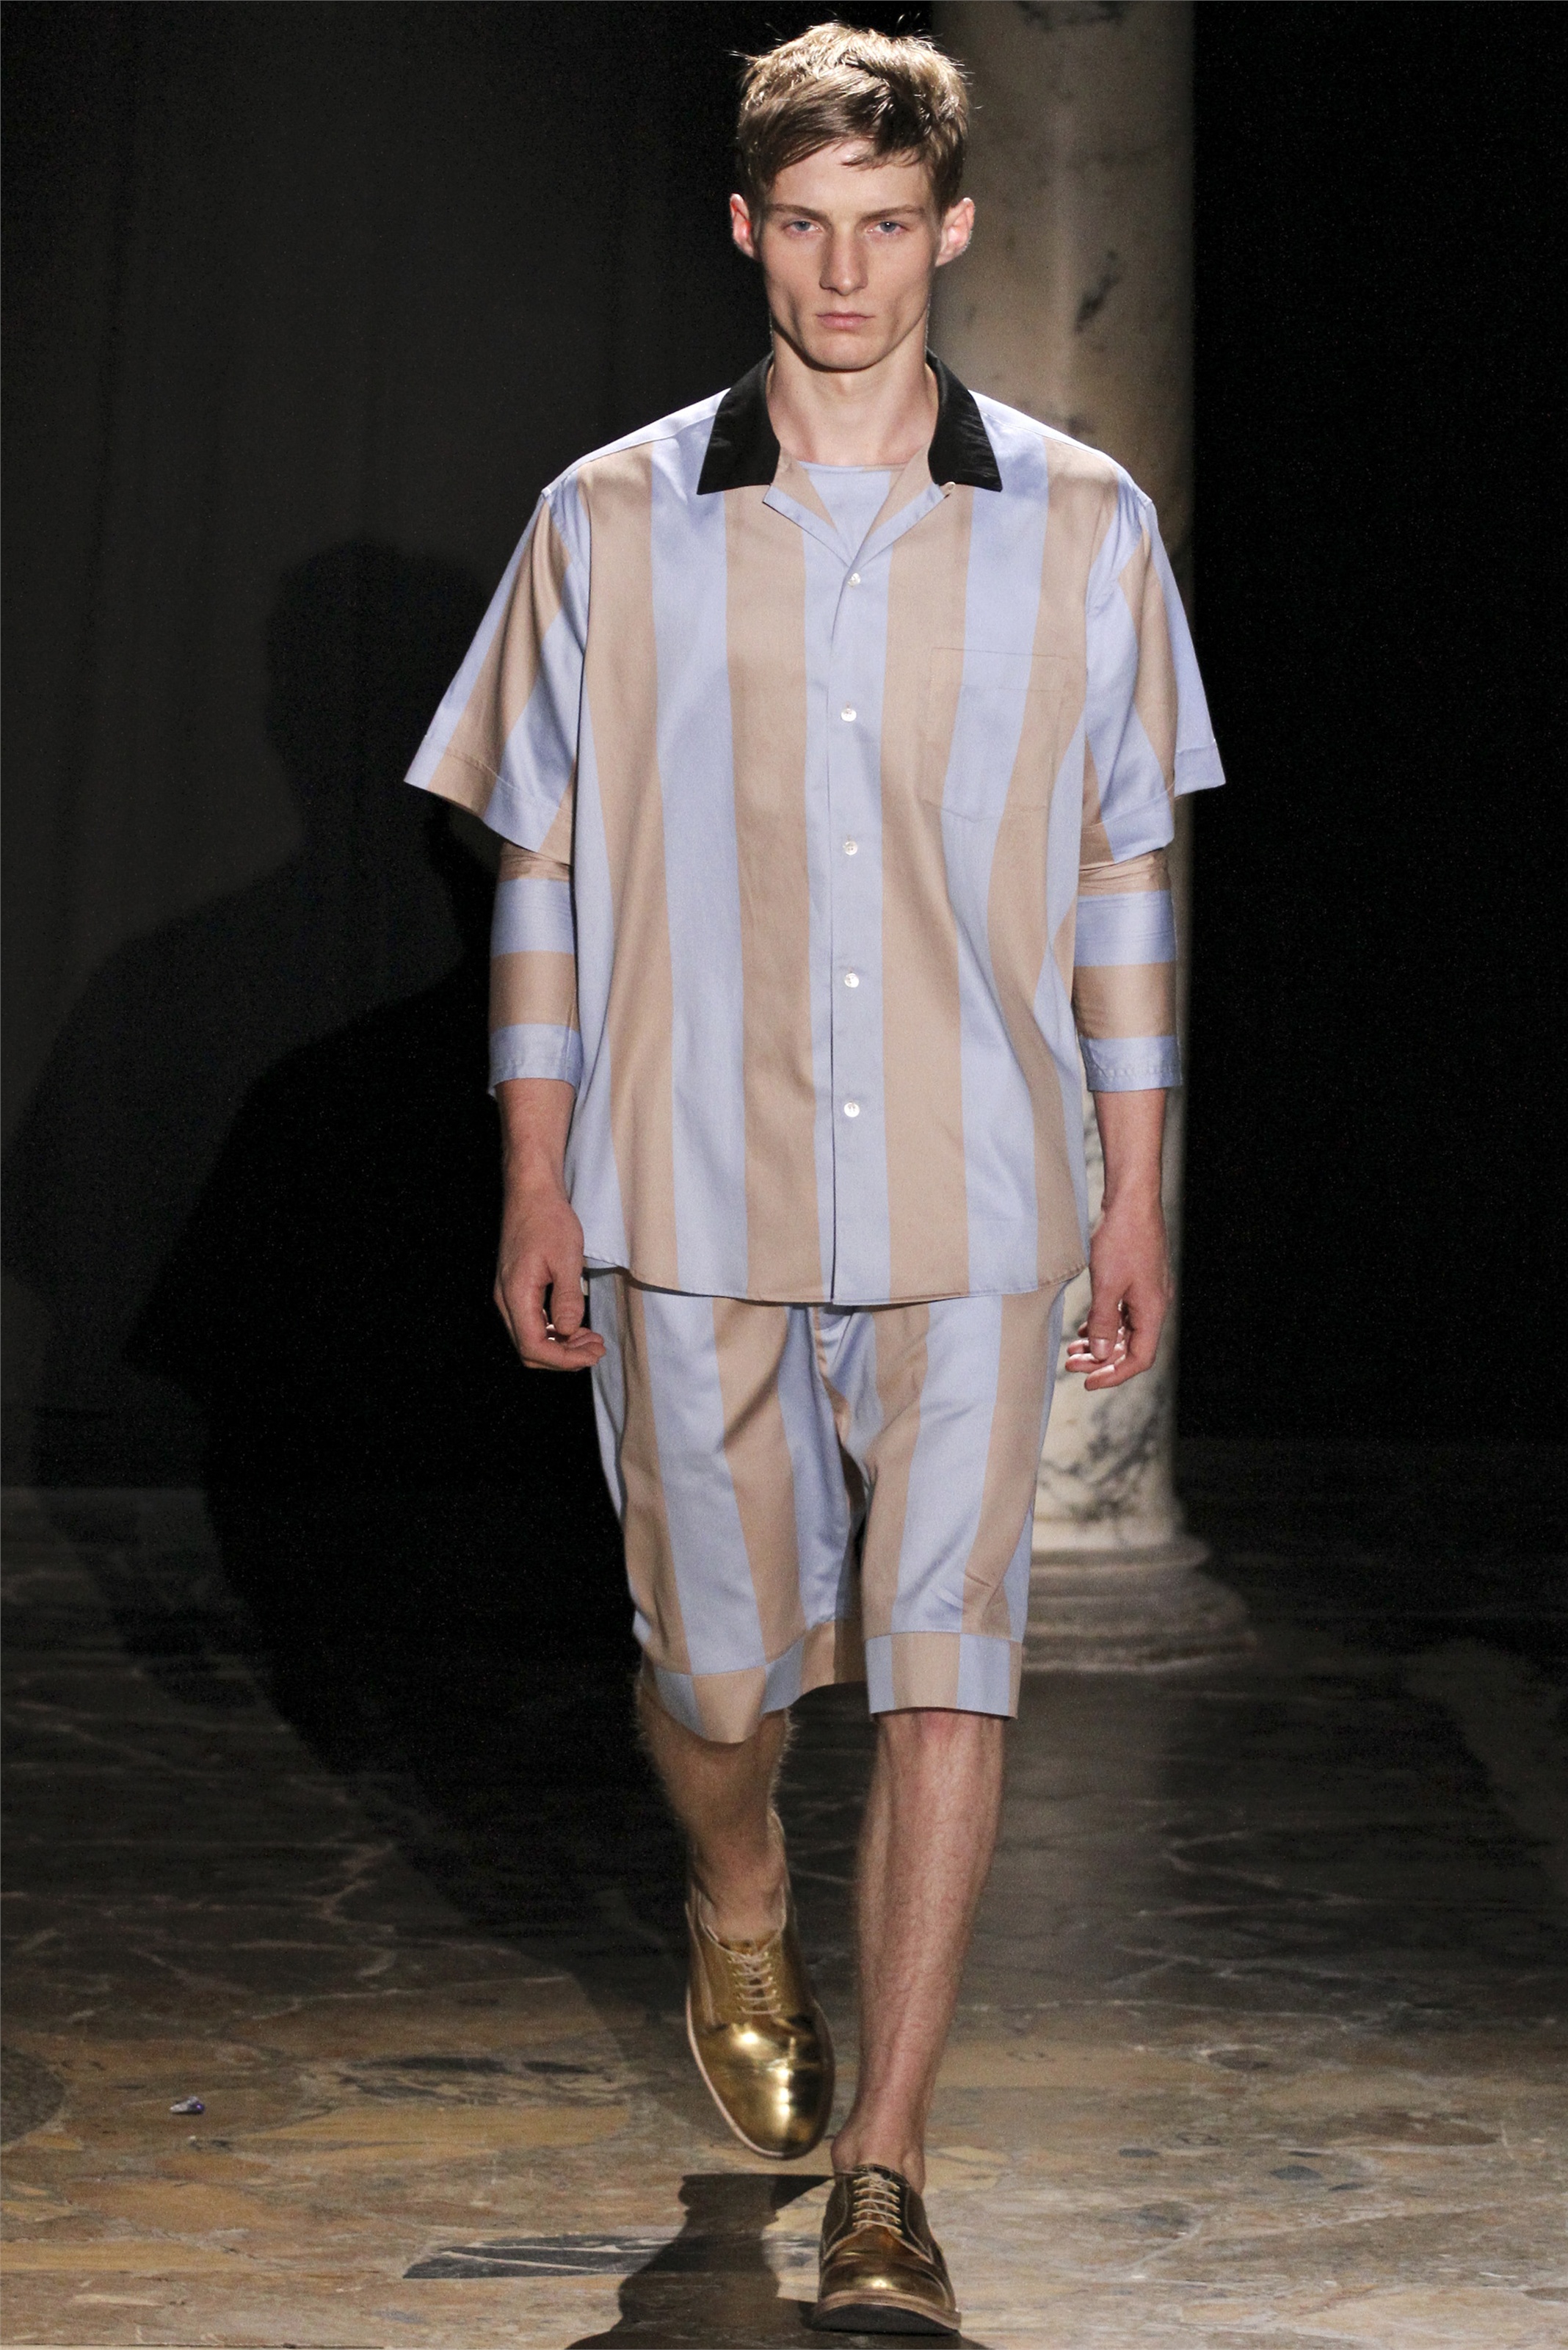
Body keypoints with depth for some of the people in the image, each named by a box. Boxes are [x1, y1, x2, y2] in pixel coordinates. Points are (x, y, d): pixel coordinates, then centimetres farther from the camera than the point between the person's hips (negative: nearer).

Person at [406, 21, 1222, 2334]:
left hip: (975, 1208, 0)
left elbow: (1122, 877, 7)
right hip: (693, 1203, 1)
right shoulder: (612, 521, 2)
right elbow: (543, 869, 5)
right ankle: (738, 1907, 44)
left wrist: (1138, 1195, 5)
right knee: (719, 1666, 9)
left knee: (947, 1662, -4)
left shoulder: (1080, 525, 2)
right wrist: (538, 1187, 2)